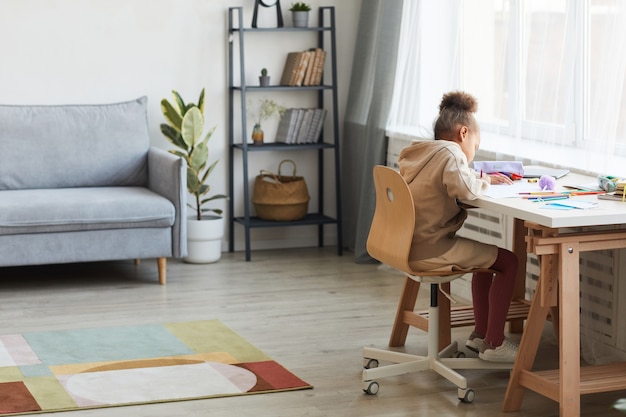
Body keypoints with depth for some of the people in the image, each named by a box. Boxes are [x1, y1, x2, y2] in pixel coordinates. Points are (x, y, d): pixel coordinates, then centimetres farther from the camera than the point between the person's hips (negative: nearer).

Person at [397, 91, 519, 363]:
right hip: (431, 250, -10)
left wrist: (482, 177, 15)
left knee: (485, 256, 27)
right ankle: (494, 344, 3)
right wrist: (484, 181, -5)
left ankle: (480, 334, 31)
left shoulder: (415, 153, 15)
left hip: (409, 246, 10)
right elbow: (466, 190, -27)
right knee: (507, 261, 1)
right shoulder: (450, 153, -12)